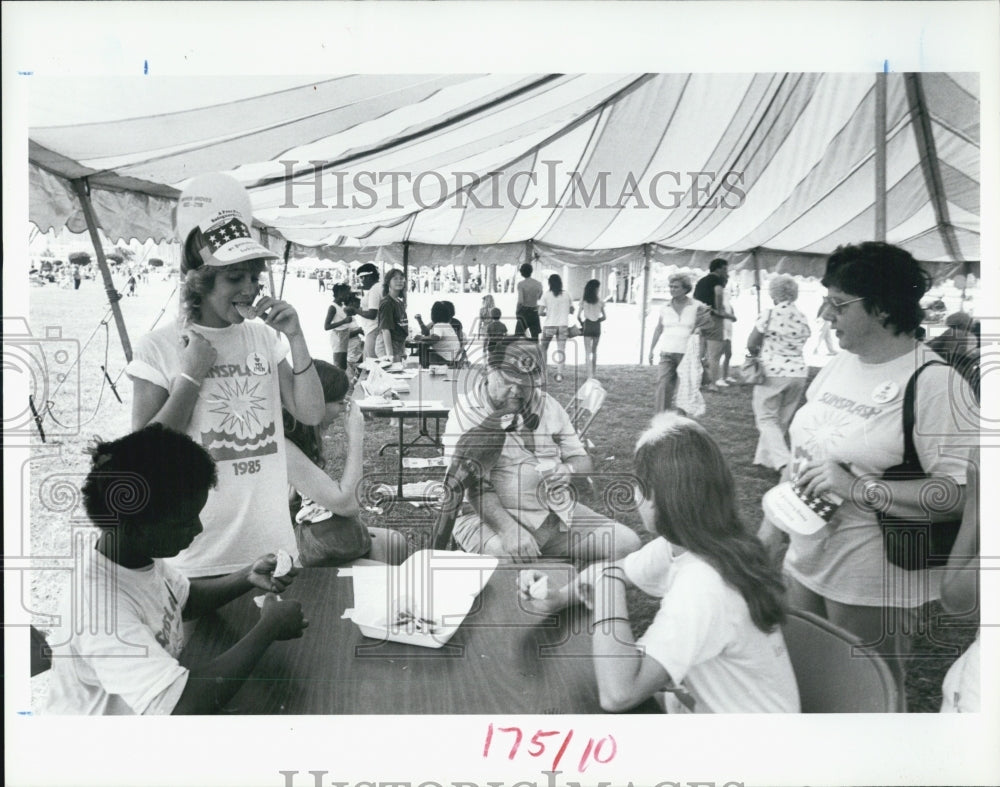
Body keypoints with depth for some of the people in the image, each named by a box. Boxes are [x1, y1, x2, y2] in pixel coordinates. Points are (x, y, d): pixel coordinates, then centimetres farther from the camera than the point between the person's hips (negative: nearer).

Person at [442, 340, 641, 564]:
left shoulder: (548, 406, 11)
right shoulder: (465, 416, -7)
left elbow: (582, 460, 13)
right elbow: (474, 488, -17)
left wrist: (569, 470, -13)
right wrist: (508, 528, -33)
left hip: (557, 511, 6)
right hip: (491, 517, -6)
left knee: (626, 542, -9)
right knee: (512, 556, -39)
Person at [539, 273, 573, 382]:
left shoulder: (546, 295, -5)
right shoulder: (566, 295, 3)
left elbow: (540, 312, -8)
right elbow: (571, 311, 9)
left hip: (549, 325, -2)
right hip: (563, 325, 2)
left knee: (544, 348, 17)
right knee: (561, 350, 1)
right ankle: (559, 374, -6)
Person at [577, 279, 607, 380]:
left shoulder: (584, 300, -4)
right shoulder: (600, 301, -3)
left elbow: (578, 316, -3)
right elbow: (604, 317, 0)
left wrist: (582, 324, 14)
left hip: (587, 326, -1)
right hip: (597, 327, 2)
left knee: (588, 352, -1)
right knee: (594, 351, 18)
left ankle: (590, 375, -9)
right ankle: (594, 373, 25)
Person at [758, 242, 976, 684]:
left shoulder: (934, 383, -17)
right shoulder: (837, 365, 6)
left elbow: (962, 494, -24)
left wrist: (859, 489, -28)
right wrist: (772, 525, 16)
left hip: (873, 586, -7)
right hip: (806, 564, 7)